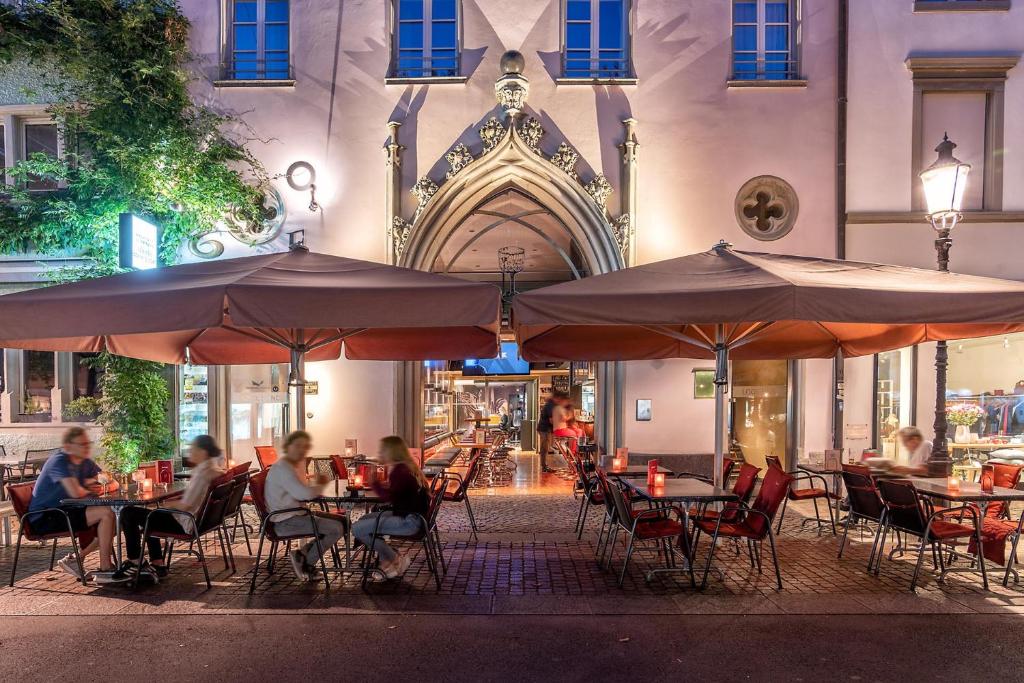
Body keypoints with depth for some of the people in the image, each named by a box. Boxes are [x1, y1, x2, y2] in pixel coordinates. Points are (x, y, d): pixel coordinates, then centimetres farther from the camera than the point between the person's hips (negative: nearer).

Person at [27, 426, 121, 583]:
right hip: (44, 518, -8)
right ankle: (105, 569, -14)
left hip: (63, 511, 8)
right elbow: (75, 492, -30)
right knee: (106, 513, -22)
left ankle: (75, 560, 6)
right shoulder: (59, 461, -17)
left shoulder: (86, 462, 8)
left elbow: (113, 483, 12)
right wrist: (88, 489, -7)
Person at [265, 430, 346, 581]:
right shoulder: (282, 468, -20)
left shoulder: (299, 463, 11)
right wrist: (322, 485, -10)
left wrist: (318, 484, -2)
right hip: (286, 521, -10)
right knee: (337, 528, -19)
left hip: (297, 513, 10)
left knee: (342, 521, 10)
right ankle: (306, 562, -1)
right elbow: (304, 493, -30)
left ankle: (302, 553, 10)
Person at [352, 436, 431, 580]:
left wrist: (374, 482, -16)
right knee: (364, 519, 19)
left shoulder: (400, 471, -18)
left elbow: (388, 497, -28)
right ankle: (387, 561, 12)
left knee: (357, 529, -12)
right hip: (406, 514, 11)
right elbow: (393, 493, 10)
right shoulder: (405, 467, 12)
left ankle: (396, 559, -1)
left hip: (409, 521, -11)